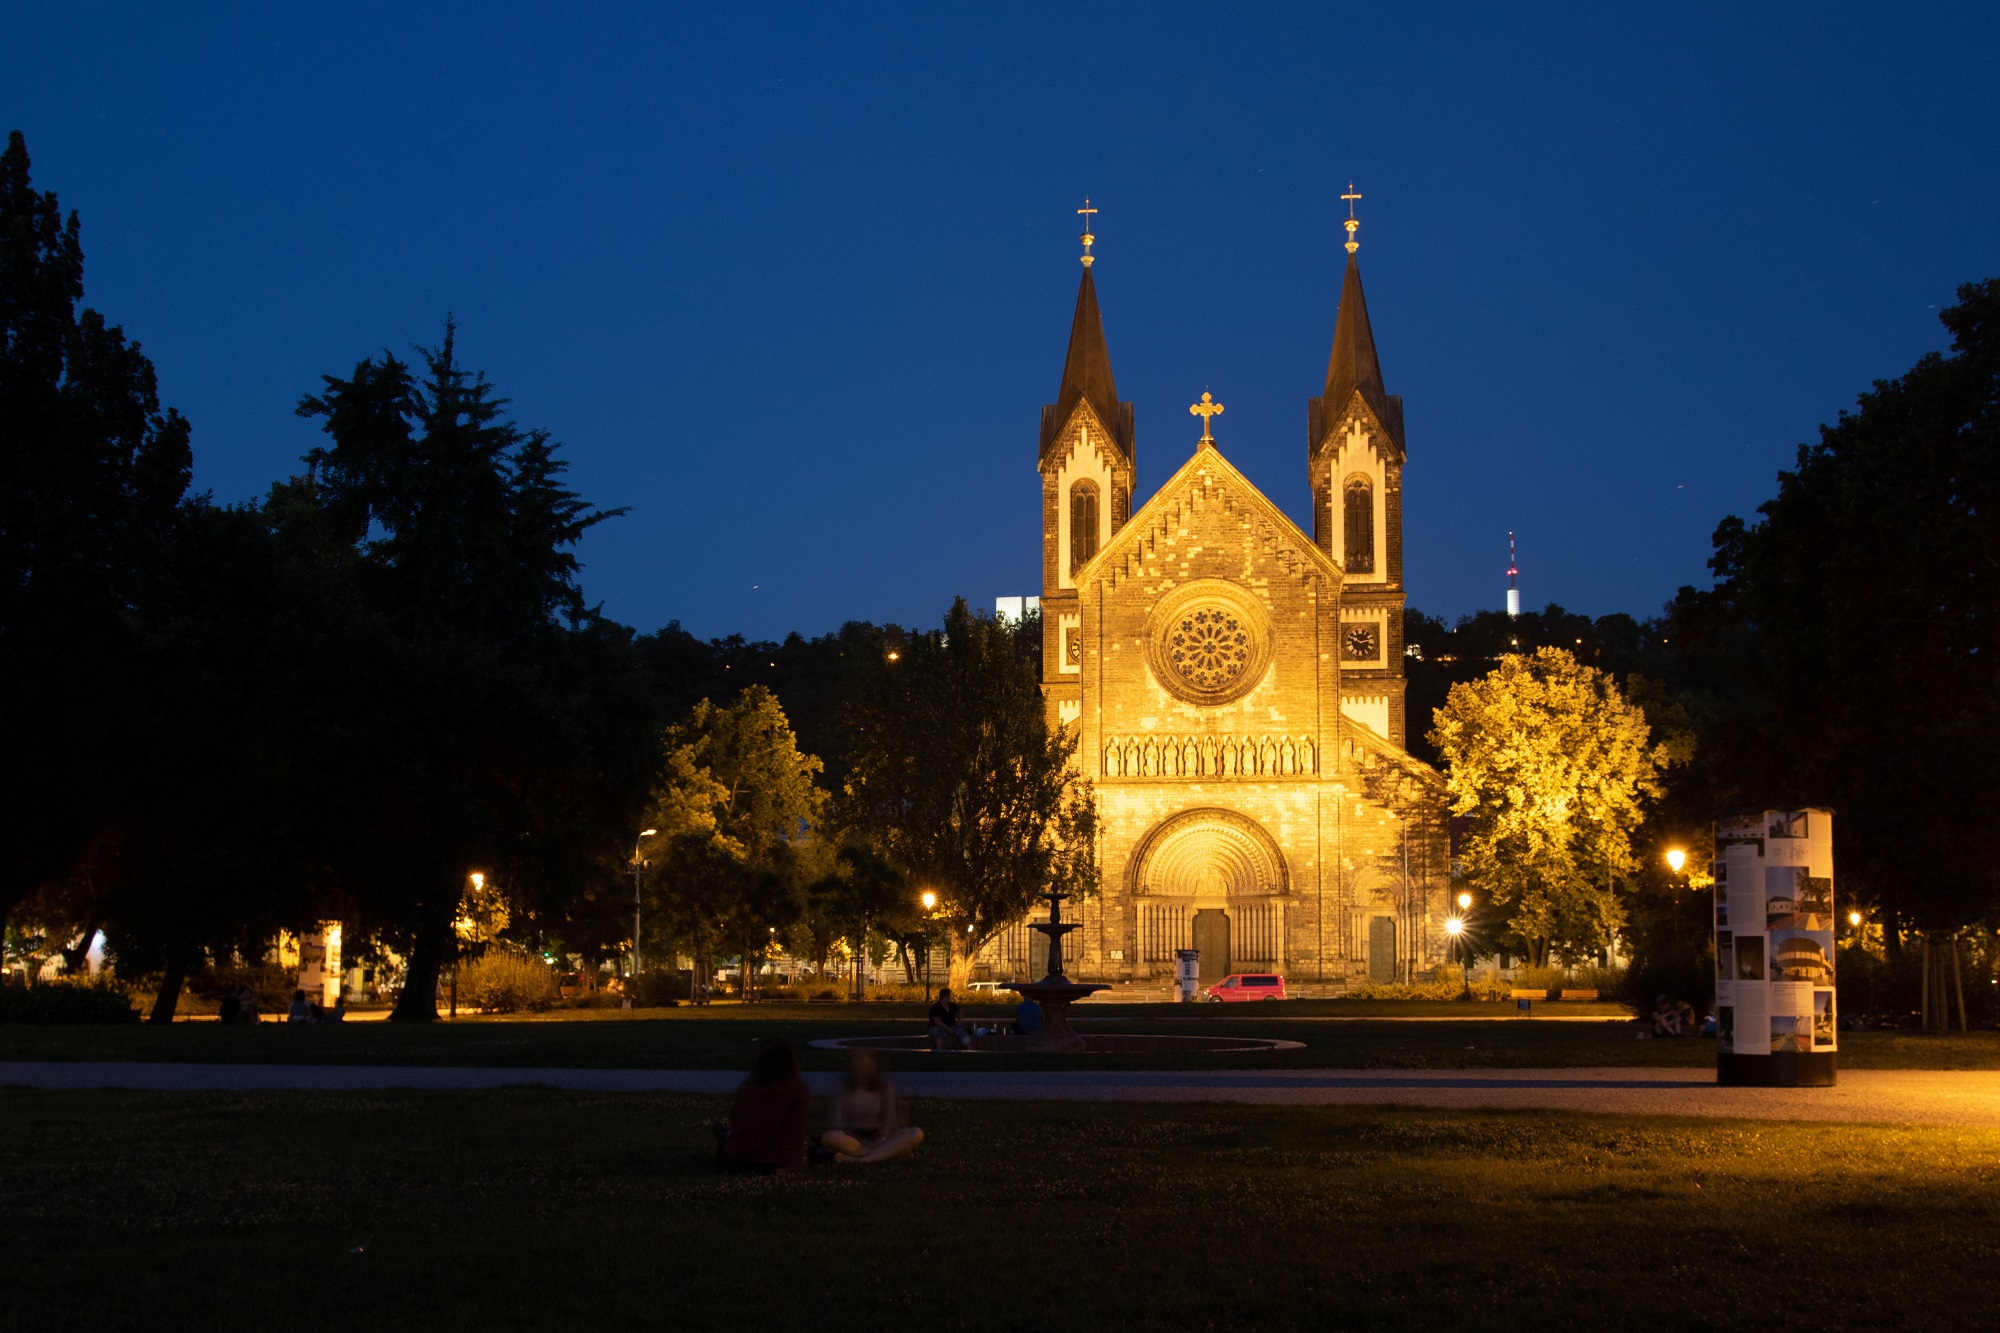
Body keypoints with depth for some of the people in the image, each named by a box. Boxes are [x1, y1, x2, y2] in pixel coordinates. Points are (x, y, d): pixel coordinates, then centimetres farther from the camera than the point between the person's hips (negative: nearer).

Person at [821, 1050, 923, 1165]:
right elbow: (837, 1122, -7)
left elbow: (888, 1122, -3)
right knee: (828, 1138, -36)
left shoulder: (884, 1087, 2)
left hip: (878, 1139, 2)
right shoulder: (843, 1088, -1)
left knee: (916, 1134, -26)